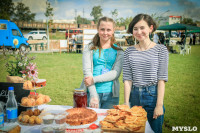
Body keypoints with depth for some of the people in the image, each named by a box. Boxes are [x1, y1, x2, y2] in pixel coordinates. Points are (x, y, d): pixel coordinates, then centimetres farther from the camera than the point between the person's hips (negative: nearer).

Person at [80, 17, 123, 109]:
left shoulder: (118, 51, 7)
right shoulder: (89, 48, 4)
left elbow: (116, 73, -4)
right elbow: (87, 71, -6)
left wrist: (94, 79, -16)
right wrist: (93, 95, -18)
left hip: (111, 94, 1)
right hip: (91, 92, -1)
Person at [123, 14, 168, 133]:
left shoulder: (161, 49, -2)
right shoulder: (129, 52, 5)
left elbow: (162, 79, -6)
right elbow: (127, 79, 2)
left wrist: (159, 105, -11)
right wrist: (126, 103, -4)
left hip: (153, 96, -2)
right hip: (134, 96, 3)